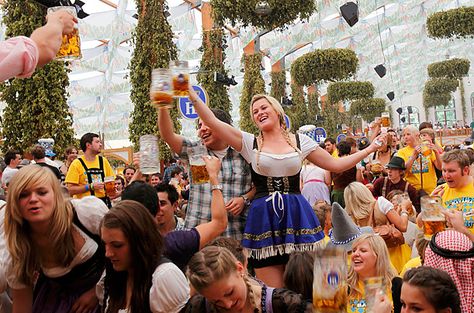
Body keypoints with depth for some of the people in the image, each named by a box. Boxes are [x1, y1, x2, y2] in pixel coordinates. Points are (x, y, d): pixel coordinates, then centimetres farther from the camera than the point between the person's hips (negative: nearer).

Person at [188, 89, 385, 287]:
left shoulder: (300, 141, 9)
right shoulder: (250, 143, 6)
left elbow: (336, 165, 12)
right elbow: (211, 121, -1)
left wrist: (370, 149, 10)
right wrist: (192, 93, -7)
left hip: (297, 216, 1)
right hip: (263, 218, 0)